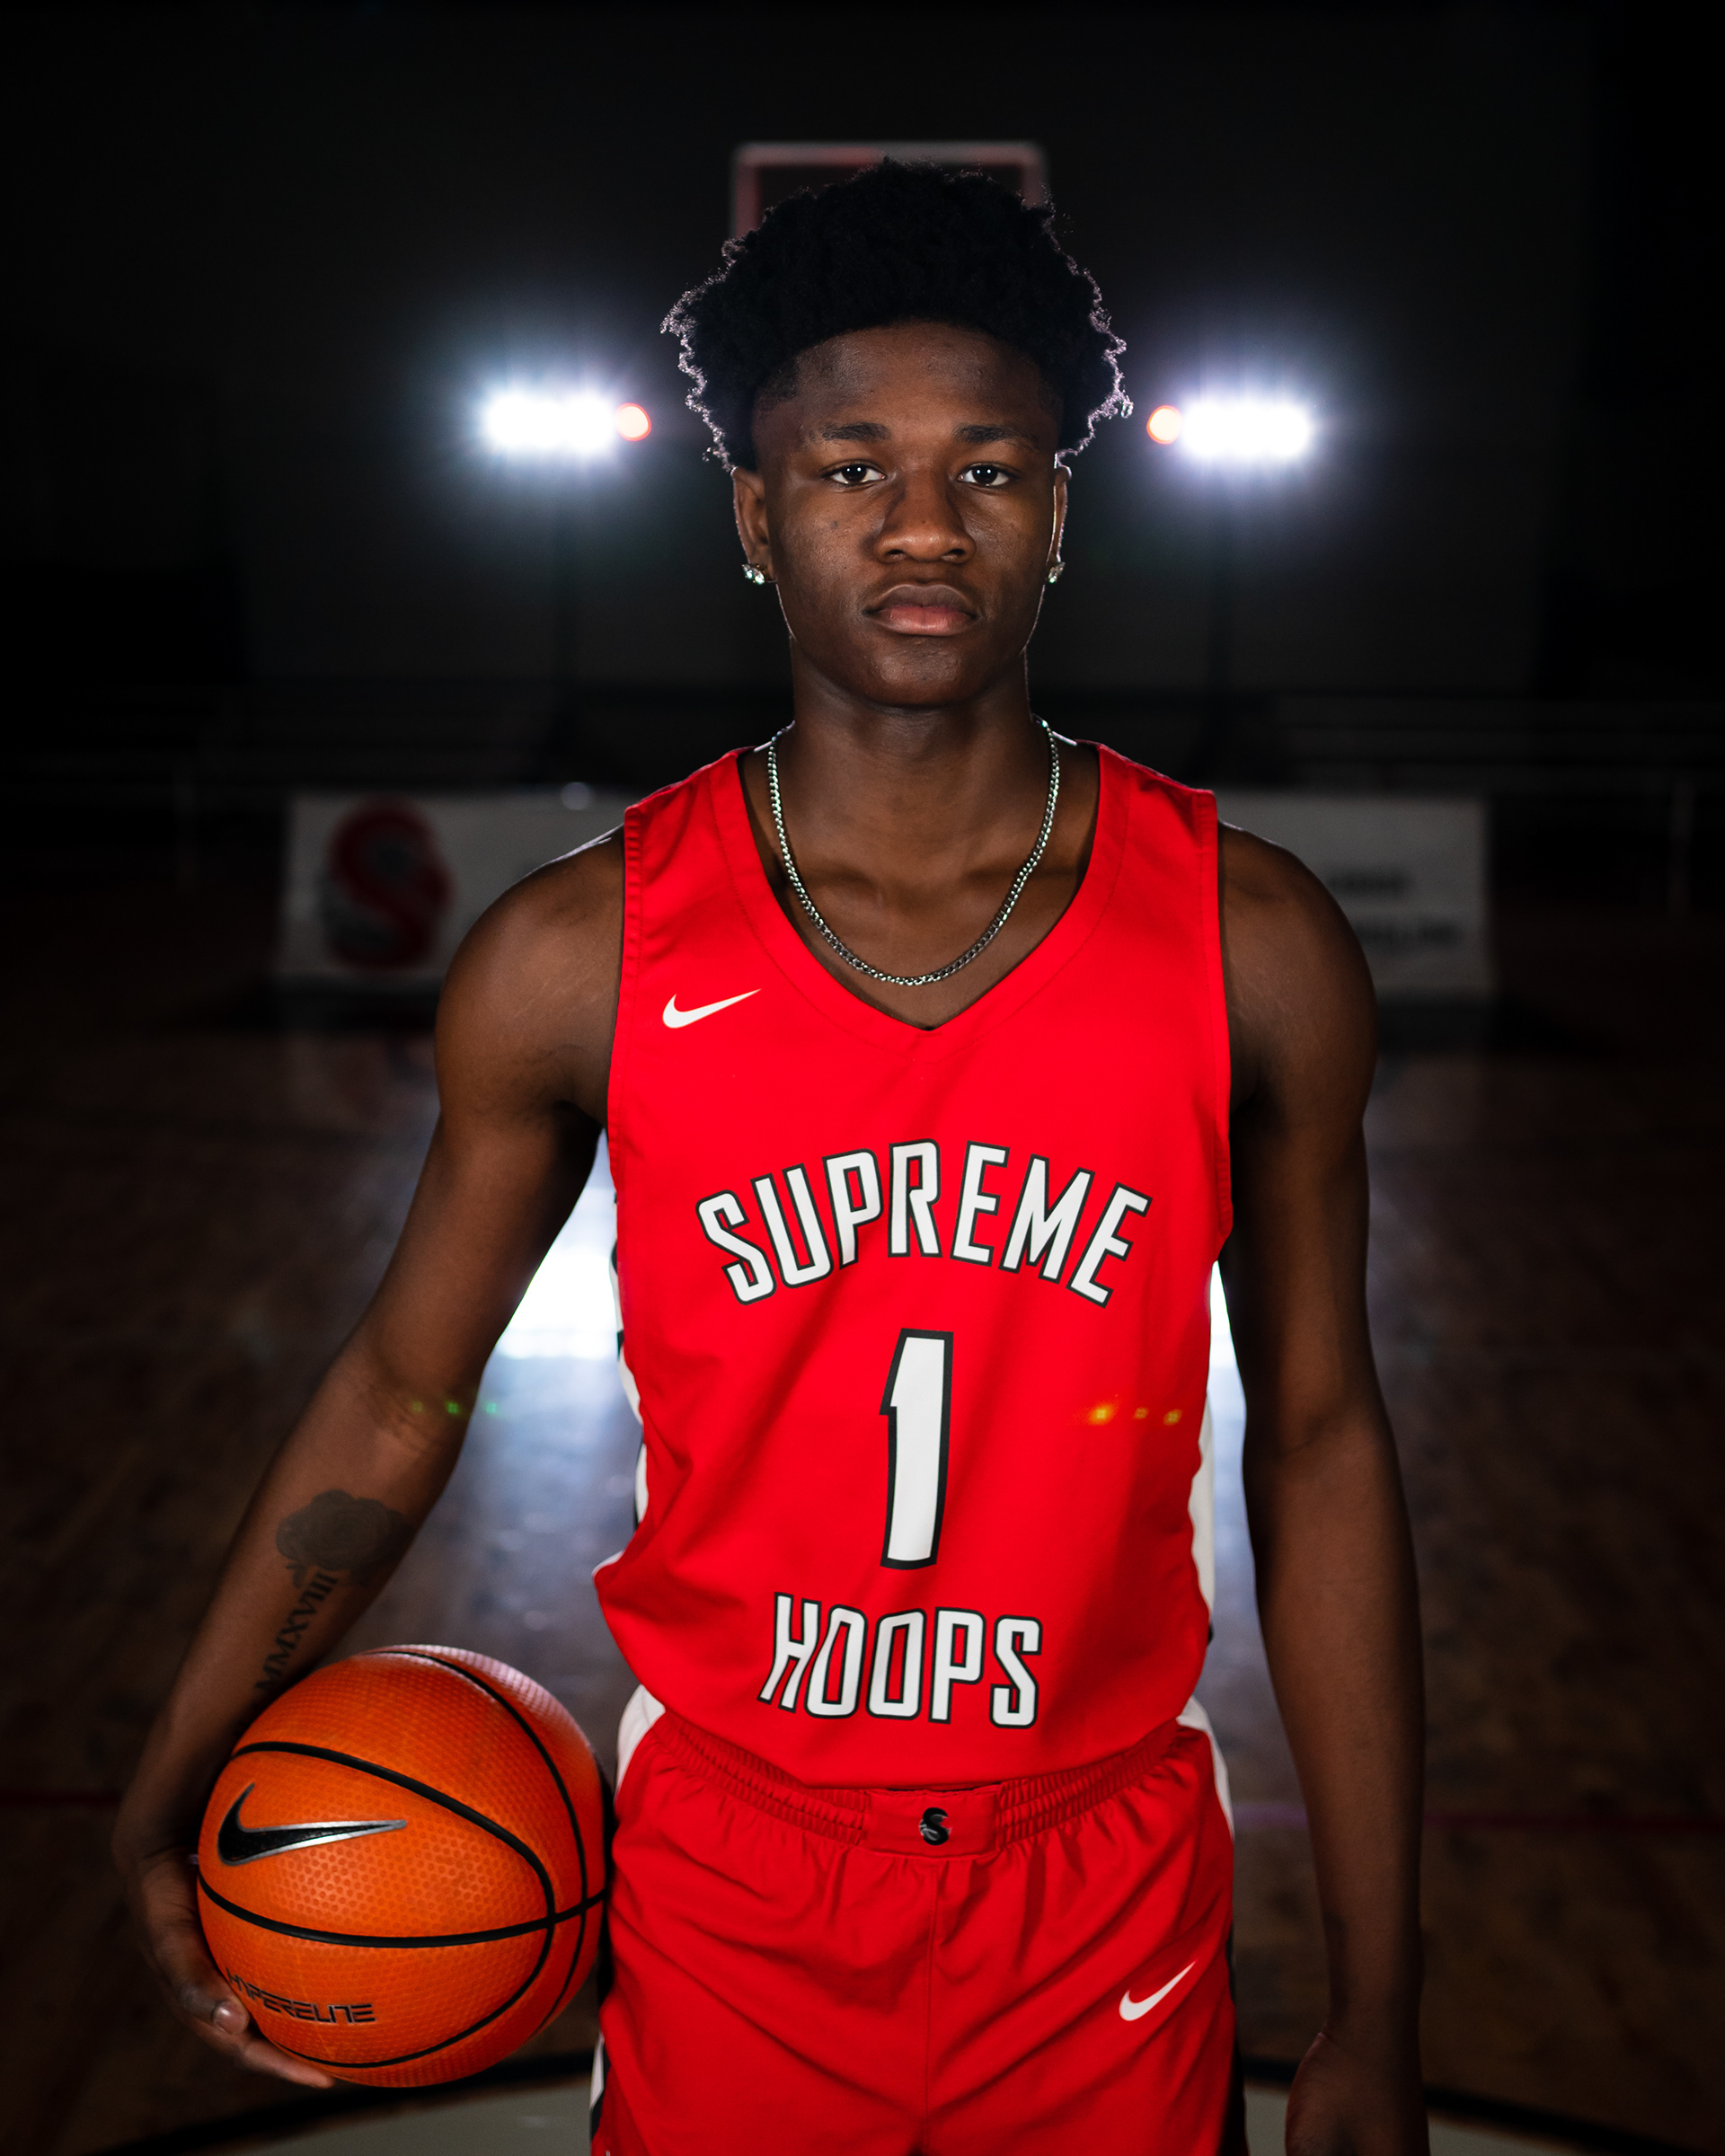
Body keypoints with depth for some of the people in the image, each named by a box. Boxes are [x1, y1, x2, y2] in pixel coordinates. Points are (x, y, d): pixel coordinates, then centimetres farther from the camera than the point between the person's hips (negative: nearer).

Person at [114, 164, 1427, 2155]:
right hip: (727, 1872, 0)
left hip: (1110, 1886, 1)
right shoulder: (577, 959, -11)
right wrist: (168, 1803, 1)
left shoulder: (1248, 946, -10)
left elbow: (1318, 1445, -3)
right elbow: (400, 1389, 1)